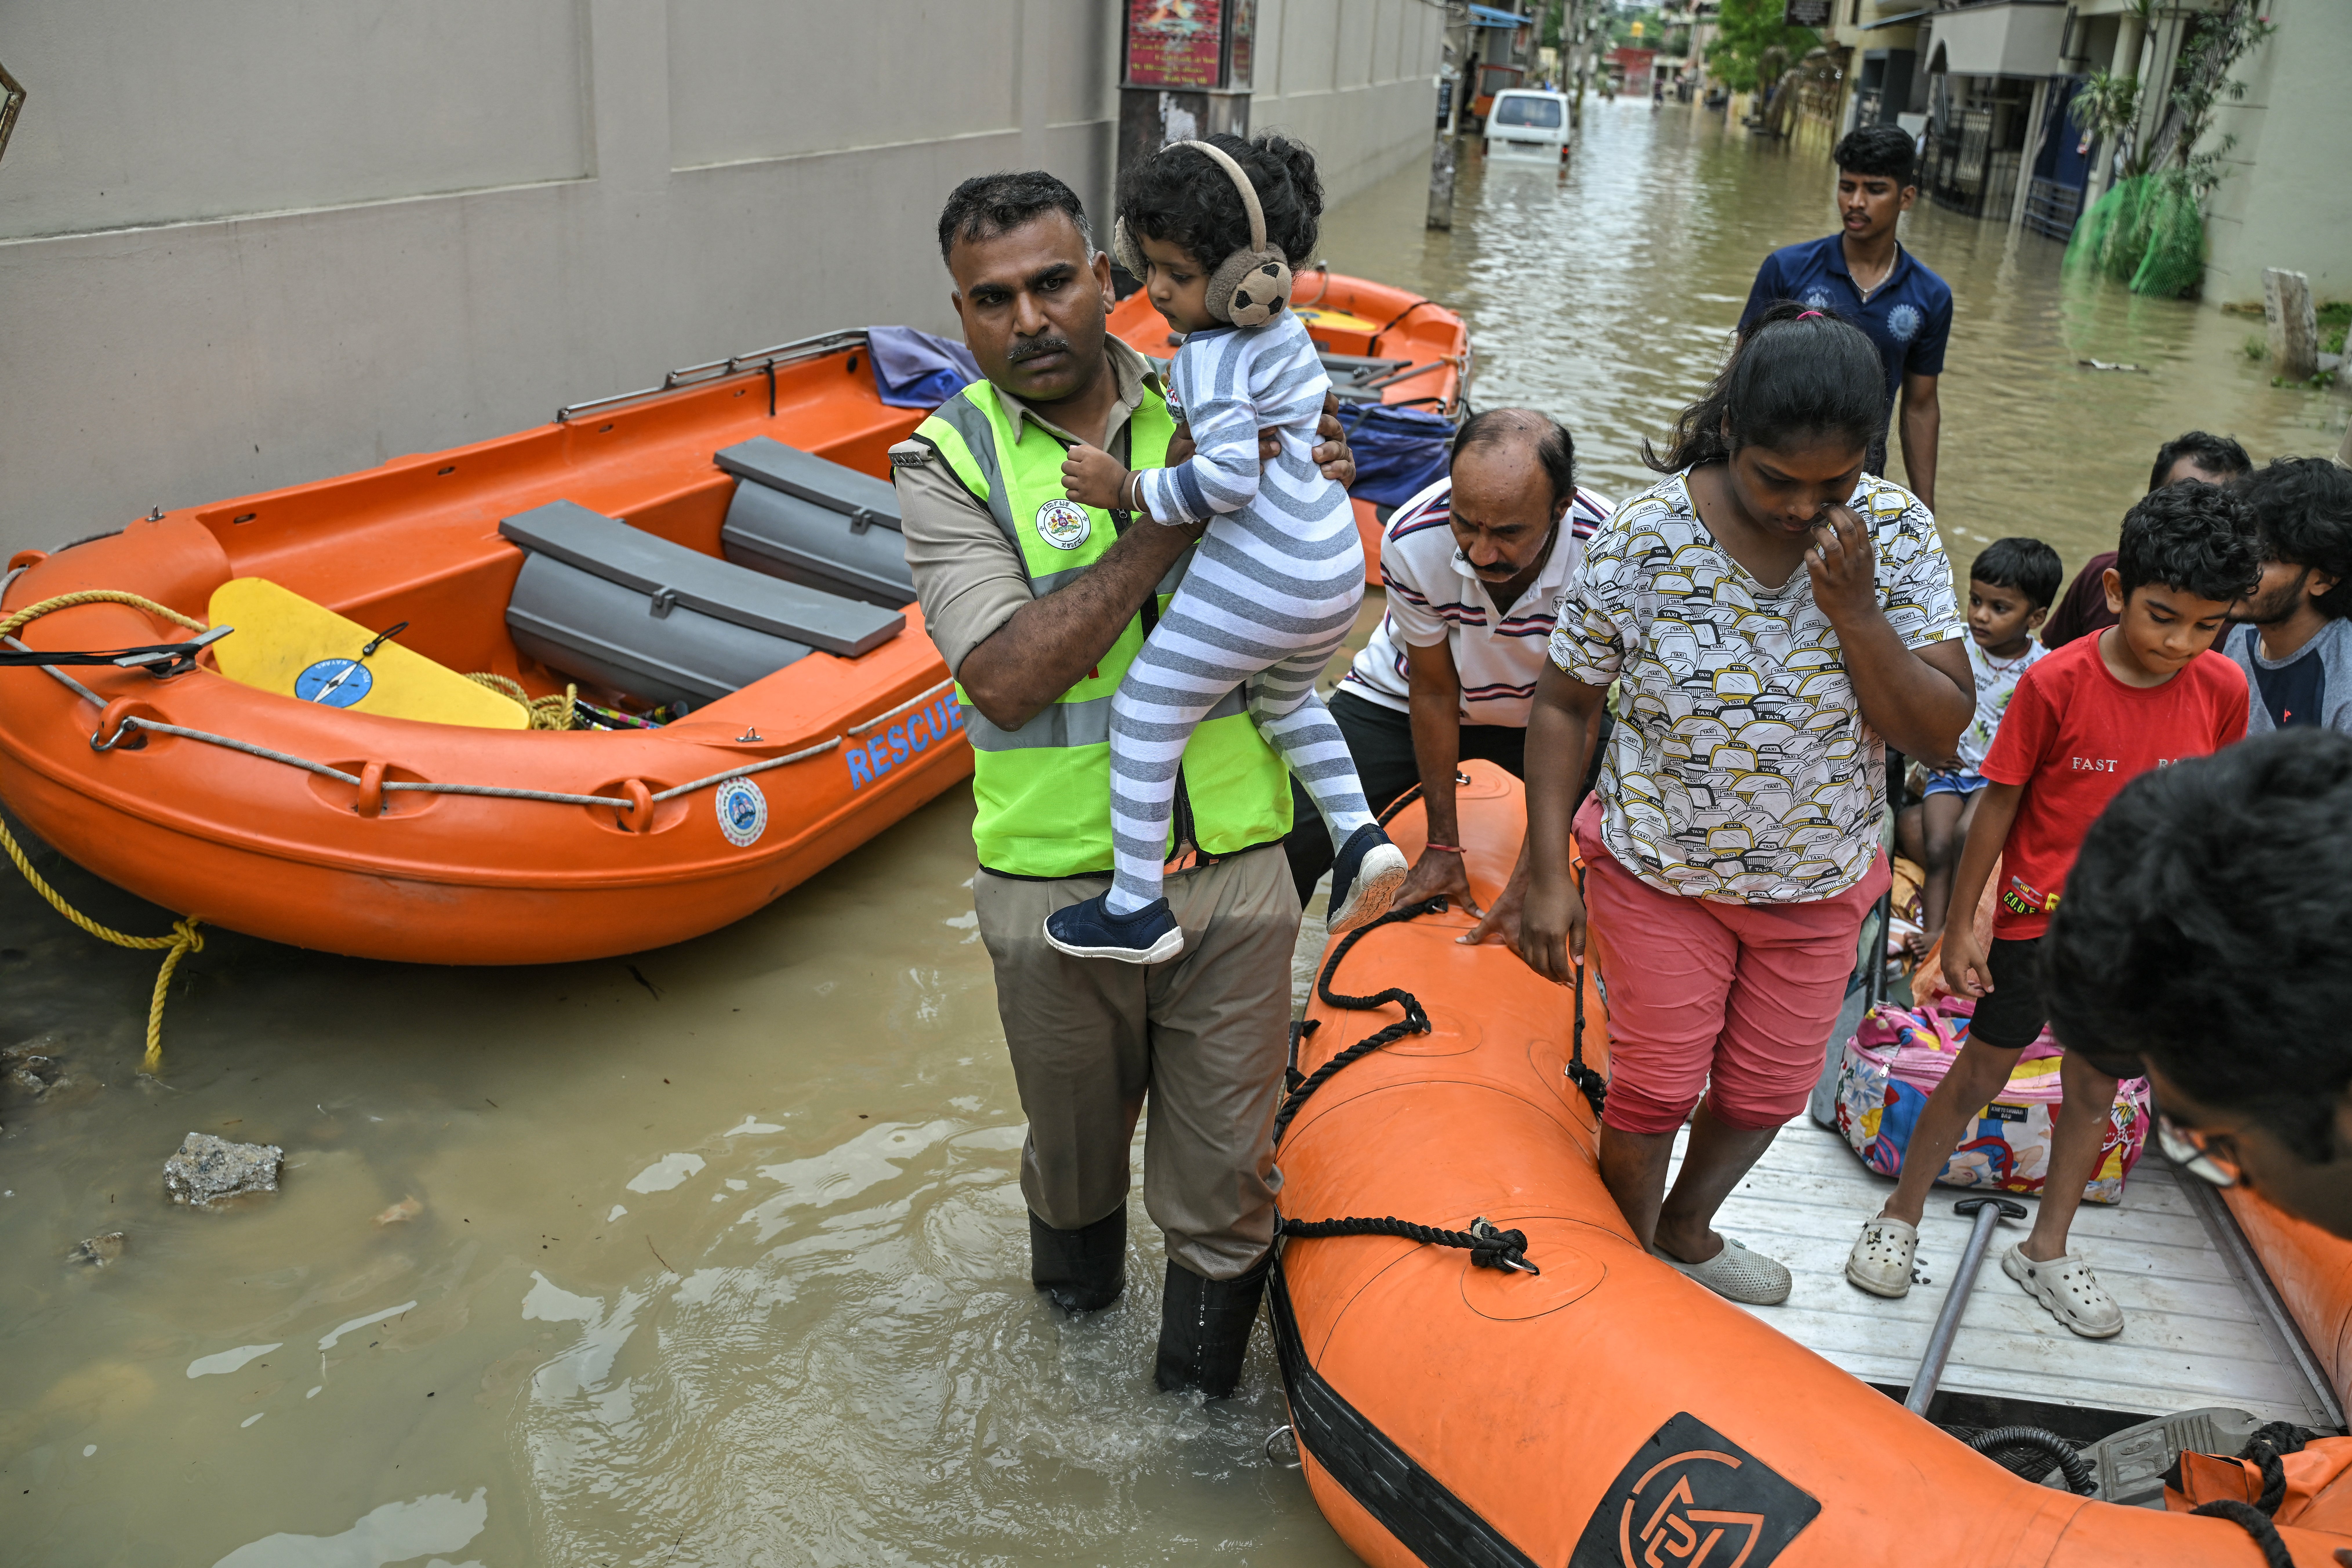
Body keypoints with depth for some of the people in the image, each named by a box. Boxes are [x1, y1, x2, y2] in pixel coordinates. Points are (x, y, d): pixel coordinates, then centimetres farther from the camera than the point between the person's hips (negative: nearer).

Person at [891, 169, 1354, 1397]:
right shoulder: (949, 462, -6)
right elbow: (1007, 681, -21)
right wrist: (1170, 522, -22)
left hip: (1233, 866, 2)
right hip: (1058, 880, -1)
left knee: (1225, 1168, 11)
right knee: (1074, 1135, 21)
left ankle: (1201, 1374, 35)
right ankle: (1074, 1253, 53)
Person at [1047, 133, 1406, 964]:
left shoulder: (1209, 357, -16)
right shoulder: (1285, 328, 12)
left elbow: (1230, 476, -27)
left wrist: (1126, 489, -18)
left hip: (1256, 578, -10)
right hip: (1337, 568, 10)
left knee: (1144, 713, 3)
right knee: (1284, 700, 34)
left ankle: (1135, 909, 9)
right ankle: (1360, 834, 17)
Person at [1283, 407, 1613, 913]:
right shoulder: (1412, 541, -30)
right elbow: (1433, 692, -17)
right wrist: (1442, 845, -11)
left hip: (1538, 712, 1)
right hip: (1400, 702, -1)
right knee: (1282, 843, -16)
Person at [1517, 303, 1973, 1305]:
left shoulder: (1896, 534, -14)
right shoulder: (1645, 537, -21)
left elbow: (1939, 734, -15)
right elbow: (1563, 704, -10)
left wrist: (1854, 609, -29)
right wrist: (1547, 874, -13)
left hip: (1816, 885, 3)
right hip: (1659, 874, -3)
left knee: (1767, 1091, 18)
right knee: (1656, 1088, 7)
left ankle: (1687, 1232, 47)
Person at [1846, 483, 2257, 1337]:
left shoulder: (2223, 690, -7)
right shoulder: (2057, 682, -17)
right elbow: (2000, 805, -10)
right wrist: (1959, 924, -7)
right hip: (2038, 916, -3)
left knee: (2094, 1090, 14)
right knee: (1980, 1074, 8)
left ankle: (2046, 1251, 32)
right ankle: (1899, 1218, 25)